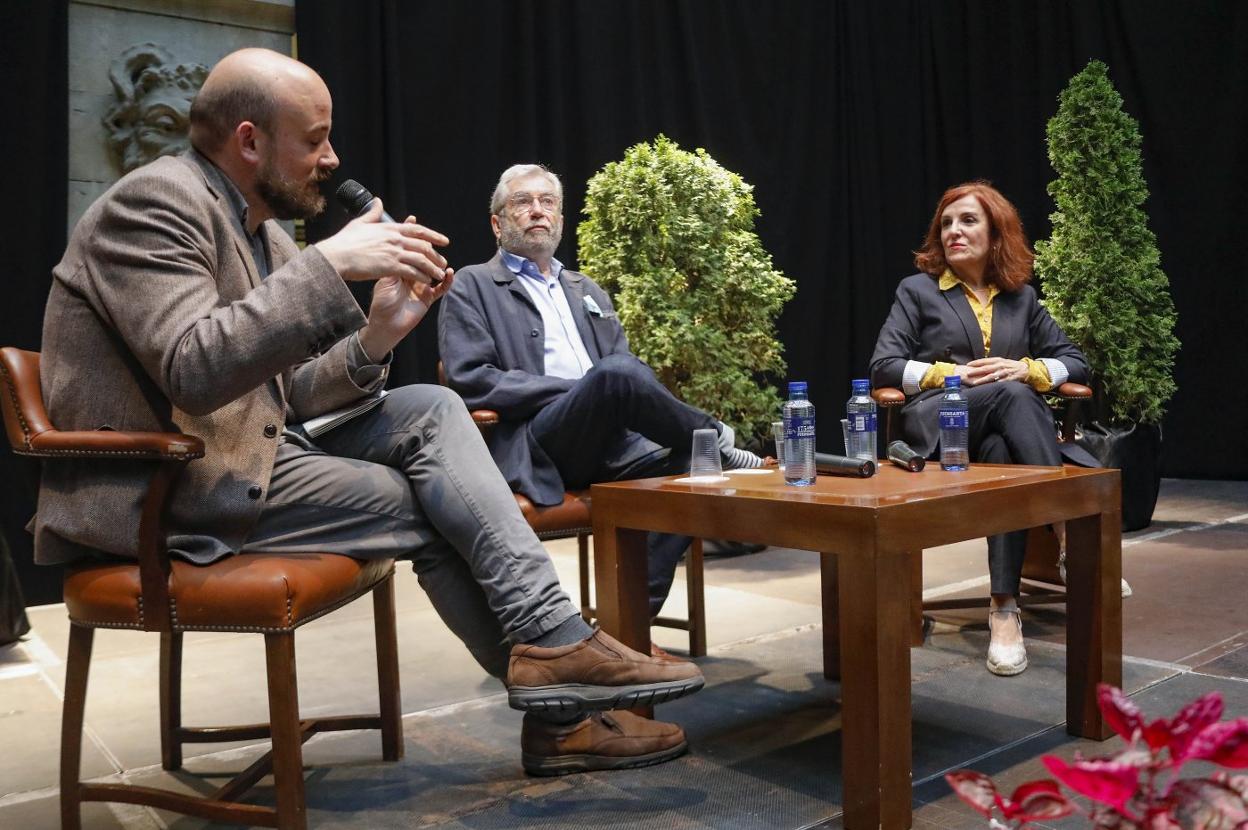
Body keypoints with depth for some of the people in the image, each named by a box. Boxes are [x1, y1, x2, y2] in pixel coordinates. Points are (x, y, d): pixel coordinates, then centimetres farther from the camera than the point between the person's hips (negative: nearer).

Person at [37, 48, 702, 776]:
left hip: (249, 449, 8)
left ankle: (550, 674, -12)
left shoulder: (263, 232, 12)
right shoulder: (156, 201, -14)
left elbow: (285, 396, 10)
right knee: (427, 501, -14)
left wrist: (374, 337, -7)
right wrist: (329, 263, -28)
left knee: (429, 409, -9)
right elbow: (192, 371, -30)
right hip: (160, 487, -8)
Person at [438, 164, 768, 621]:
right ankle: (712, 438, -11)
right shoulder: (472, 286, 10)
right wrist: (576, 392, -12)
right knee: (615, 375, -35)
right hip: (531, 449, -6)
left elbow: (631, 373, 23)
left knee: (690, 462, -24)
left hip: (605, 444, 6)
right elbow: (470, 380, -5)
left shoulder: (587, 291, 28)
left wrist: (616, 401, -4)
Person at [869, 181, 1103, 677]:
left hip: (1003, 426, 3)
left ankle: (1004, 609, -40)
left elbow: (1073, 361, 19)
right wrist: (952, 373, -12)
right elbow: (883, 366, 2)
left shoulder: (1021, 296, 22)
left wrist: (1027, 368, -4)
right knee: (1009, 395, -35)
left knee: (1002, 451, -37)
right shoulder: (918, 290, 14)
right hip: (936, 423, -3)